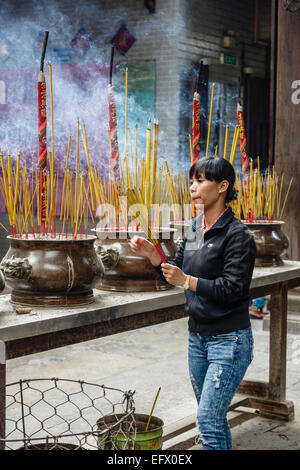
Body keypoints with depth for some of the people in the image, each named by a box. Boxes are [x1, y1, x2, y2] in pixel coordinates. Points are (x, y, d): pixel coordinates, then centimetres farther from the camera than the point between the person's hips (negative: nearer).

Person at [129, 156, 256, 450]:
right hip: (197, 336, 8)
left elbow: (233, 288, -21)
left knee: (207, 420, -10)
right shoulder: (194, 229, 8)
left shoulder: (237, 235, -15)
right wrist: (152, 255, -1)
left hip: (229, 340, -8)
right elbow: (177, 275, 14)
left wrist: (188, 281, -24)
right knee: (214, 418, 17)